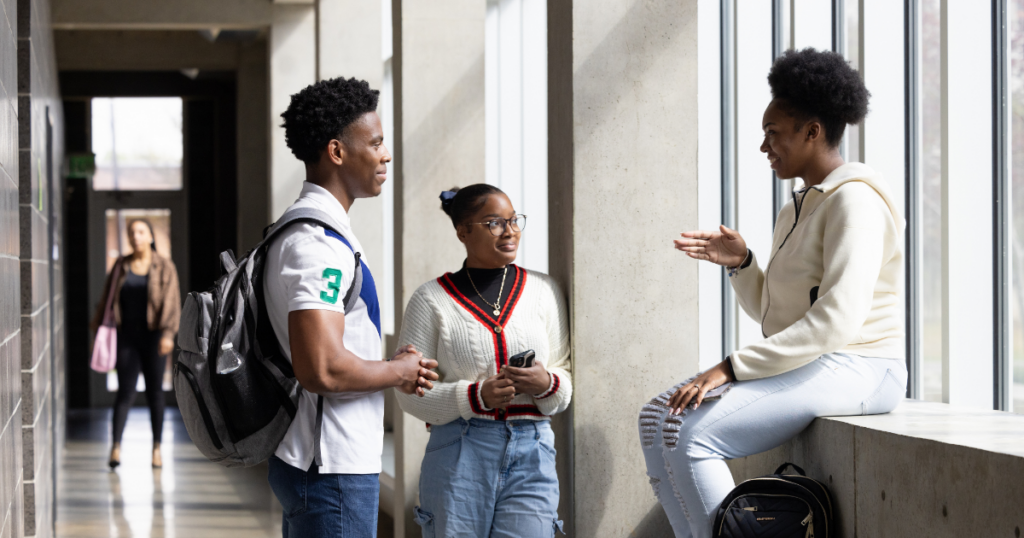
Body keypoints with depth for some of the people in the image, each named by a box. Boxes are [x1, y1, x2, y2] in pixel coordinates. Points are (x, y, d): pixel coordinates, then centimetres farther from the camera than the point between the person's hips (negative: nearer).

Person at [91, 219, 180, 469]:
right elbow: (107, 298, 11)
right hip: (127, 337, 1)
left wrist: (168, 334, -19)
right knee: (125, 391, -7)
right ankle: (116, 447, -11)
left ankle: (156, 448, 14)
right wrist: (98, 329, 5)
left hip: (154, 337, -1)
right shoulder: (121, 266, 7)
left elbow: (172, 303, -8)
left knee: (155, 391, 5)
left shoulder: (165, 267, -1)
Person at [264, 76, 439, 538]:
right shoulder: (317, 243, -19)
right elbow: (323, 370, -28)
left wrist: (394, 369, 12)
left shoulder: (306, 232, 16)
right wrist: (399, 370, -11)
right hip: (332, 467, -11)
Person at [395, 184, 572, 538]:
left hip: (531, 457, 2)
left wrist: (547, 384, -11)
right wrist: (476, 396, -16)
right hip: (459, 457, -2)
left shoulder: (543, 291, 11)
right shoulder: (432, 300, 2)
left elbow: (567, 375, 12)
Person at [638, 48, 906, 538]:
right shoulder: (796, 211, 19)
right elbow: (768, 310, 24)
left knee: (692, 433, -23)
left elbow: (835, 322, -23)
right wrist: (739, 262, 3)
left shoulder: (854, 200, -13)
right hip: (803, 367, 10)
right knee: (657, 418, 0)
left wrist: (731, 368, -23)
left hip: (854, 370, -10)